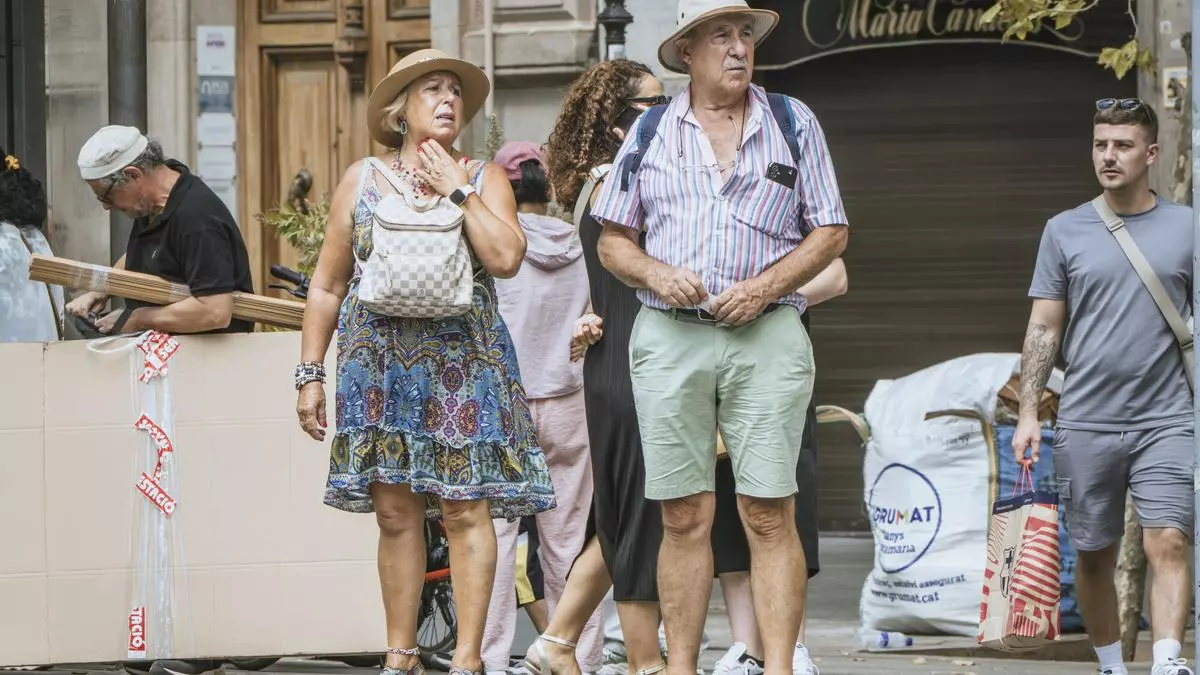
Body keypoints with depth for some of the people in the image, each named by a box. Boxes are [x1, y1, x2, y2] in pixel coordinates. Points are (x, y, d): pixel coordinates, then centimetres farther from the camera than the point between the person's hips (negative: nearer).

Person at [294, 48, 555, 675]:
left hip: (462, 365, -1)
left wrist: (457, 191, -7)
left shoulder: (484, 178, 7)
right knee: (394, 512, 3)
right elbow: (327, 286, 10)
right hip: (378, 367, 1)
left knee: (465, 509, -7)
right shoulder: (362, 179, 9)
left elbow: (505, 259, -11)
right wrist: (310, 375, 5)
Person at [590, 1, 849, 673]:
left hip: (767, 337, -1)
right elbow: (613, 240, 14)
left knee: (769, 516, -7)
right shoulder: (650, 132, 11)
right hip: (669, 337, 1)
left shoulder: (793, 123, 8)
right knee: (685, 517, 0)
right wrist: (656, 274, -7)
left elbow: (831, 233, 8)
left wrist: (764, 288, -7)